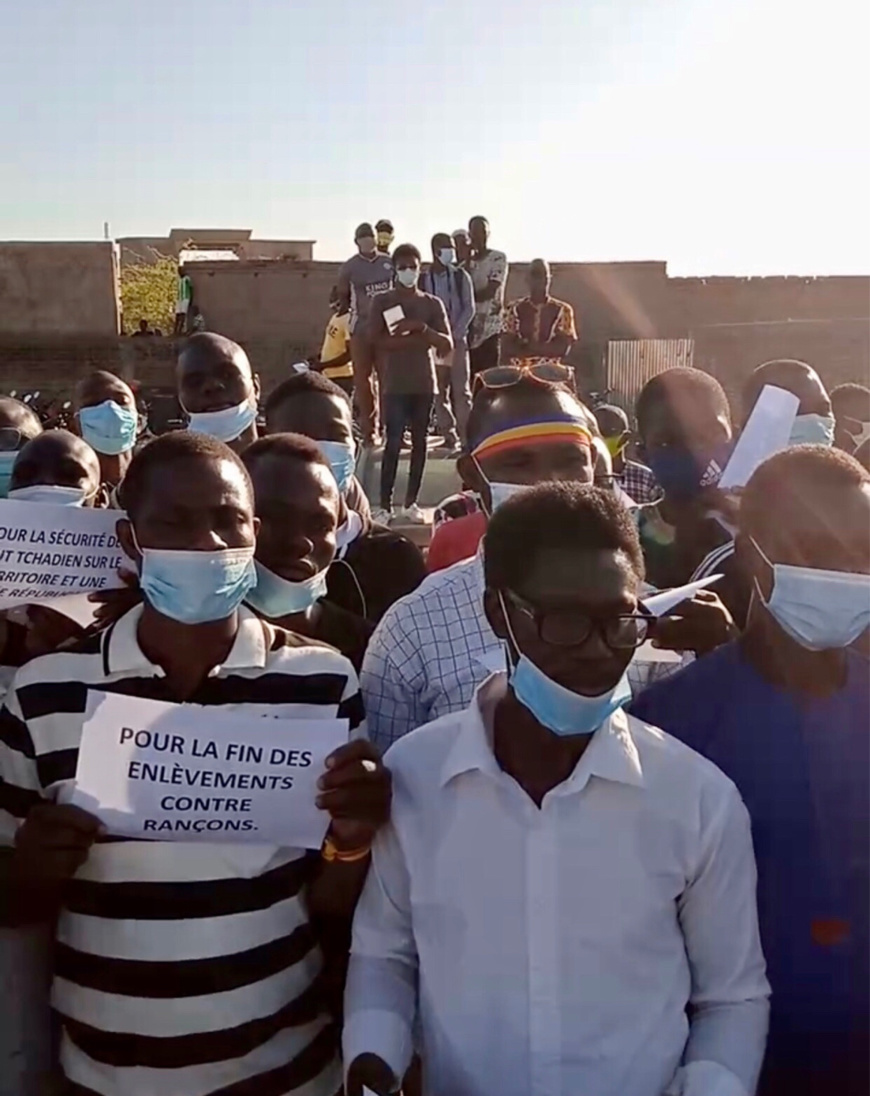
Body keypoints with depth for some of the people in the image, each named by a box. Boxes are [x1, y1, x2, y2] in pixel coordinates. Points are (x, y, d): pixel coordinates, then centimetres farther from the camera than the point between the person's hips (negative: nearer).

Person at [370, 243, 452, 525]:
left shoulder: (432, 303, 7)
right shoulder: (383, 302, 2)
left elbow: (447, 344, -1)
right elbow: (377, 341, -10)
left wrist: (421, 327, -16)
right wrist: (417, 340, -13)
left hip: (424, 383, 3)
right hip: (396, 384, -3)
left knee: (420, 442, 6)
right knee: (394, 443, -9)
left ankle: (410, 503, 15)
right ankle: (385, 506, -6)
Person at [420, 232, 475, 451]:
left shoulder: (460, 276, 4)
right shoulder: (423, 279, 5)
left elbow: (469, 308, -1)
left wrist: (455, 334, -12)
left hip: (457, 339, -2)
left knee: (461, 389, -7)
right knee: (439, 391, 3)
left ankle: (466, 435, -7)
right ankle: (449, 435, 9)